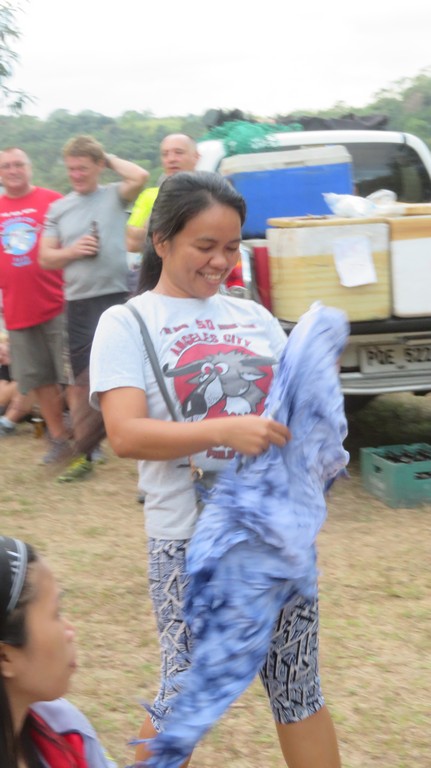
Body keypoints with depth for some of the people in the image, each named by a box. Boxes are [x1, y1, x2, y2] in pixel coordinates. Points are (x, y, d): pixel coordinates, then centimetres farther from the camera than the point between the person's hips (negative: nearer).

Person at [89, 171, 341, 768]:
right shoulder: (127, 324, -4)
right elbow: (125, 435, -16)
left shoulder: (253, 316, 9)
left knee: (299, 686, 13)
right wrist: (224, 431, -28)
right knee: (188, 694, 4)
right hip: (191, 539, -4)